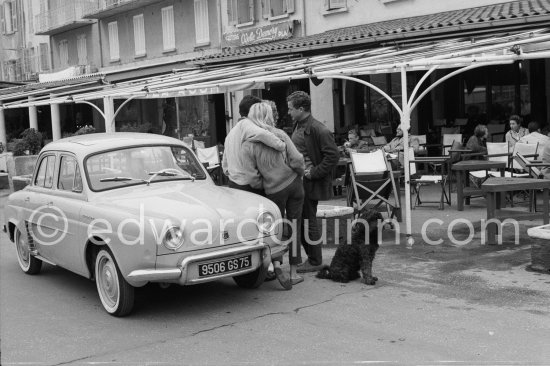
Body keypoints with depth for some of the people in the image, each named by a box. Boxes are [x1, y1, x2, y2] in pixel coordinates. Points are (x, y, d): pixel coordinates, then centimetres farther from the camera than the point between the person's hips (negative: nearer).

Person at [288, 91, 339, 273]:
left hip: (310, 184, -9)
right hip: (297, 181, 9)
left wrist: (314, 173, -17)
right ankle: (311, 256, 25)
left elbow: (333, 156, -17)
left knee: (308, 222, -2)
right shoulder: (297, 126, 12)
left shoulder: (318, 130, -15)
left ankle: (315, 262, 11)